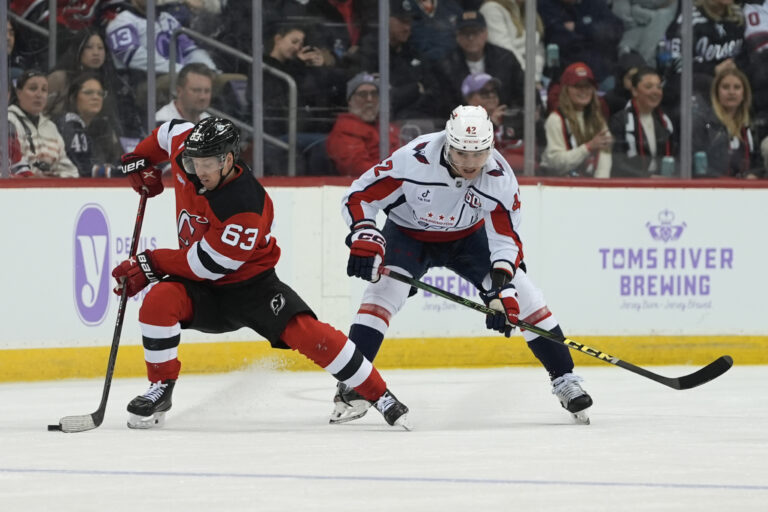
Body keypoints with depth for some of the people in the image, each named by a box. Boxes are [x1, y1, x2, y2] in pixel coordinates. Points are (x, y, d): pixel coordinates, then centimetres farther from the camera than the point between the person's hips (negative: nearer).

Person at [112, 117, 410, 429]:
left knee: (305, 332, -21)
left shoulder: (247, 207, -32)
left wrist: (150, 264, -23)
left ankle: (379, 395, -8)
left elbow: (206, 264, -28)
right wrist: (139, 160, 10)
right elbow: (171, 132, 13)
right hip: (202, 287, 5)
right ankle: (160, 390, -9)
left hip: (250, 281, -5)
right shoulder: (186, 148, -13)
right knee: (157, 303, -26)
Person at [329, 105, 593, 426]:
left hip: (468, 237, 2)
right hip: (409, 235, -2)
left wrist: (502, 290, -37)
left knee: (523, 298, -8)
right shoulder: (413, 159, -33)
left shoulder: (499, 177, -26)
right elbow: (358, 197, -25)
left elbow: (506, 239, -23)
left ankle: (565, 380, 6)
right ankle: (351, 388, -23)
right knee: (384, 290, -26)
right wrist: (364, 237, -42)